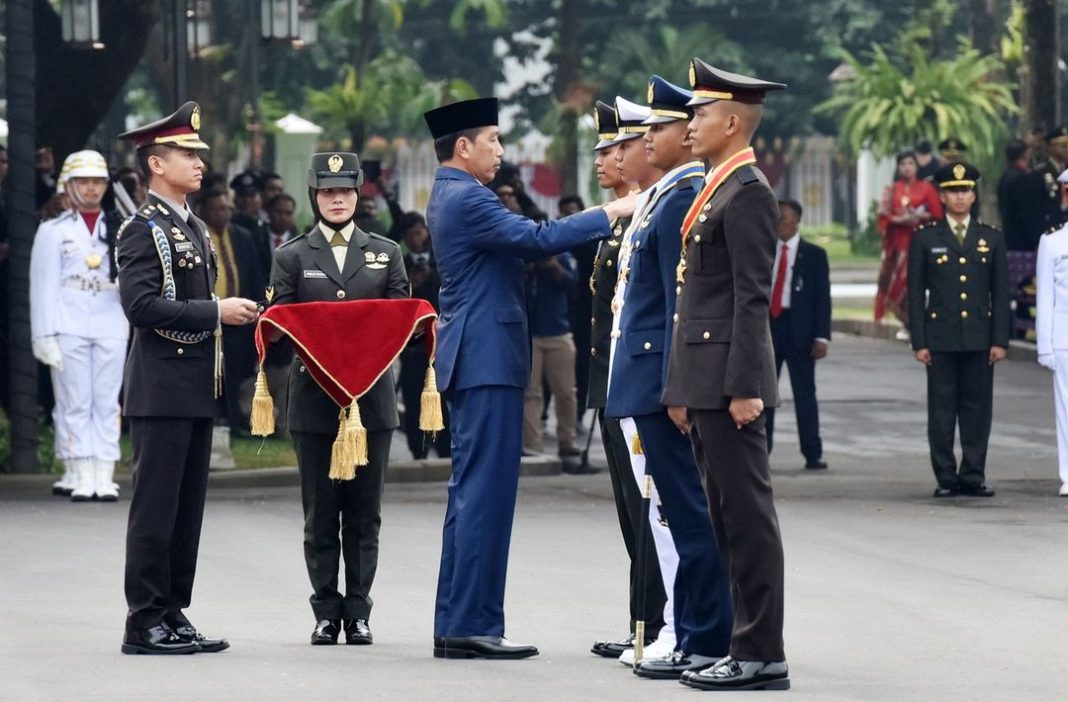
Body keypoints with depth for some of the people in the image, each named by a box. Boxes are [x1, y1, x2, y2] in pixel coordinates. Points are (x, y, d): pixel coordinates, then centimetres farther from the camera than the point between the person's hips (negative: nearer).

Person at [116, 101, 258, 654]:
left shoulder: (194, 229, 18)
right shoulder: (144, 230, -10)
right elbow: (141, 305, -21)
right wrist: (215, 312, -20)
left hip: (196, 390, 9)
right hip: (161, 387, -9)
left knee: (187, 507, 10)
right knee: (156, 506, -7)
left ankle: (173, 615, 15)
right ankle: (144, 624, -5)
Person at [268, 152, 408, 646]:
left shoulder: (386, 253, 13)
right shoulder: (292, 257, 9)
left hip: (372, 397, 1)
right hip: (314, 398, -1)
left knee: (364, 515, 2)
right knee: (321, 516, 1)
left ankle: (359, 613, 6)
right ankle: (327, 613, 6)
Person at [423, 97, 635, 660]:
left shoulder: (451, 197, 18)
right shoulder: (465, 199, -14)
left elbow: (523, 242, 19)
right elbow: (536, 239, -22)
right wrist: (610, 213, -15)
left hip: (474, 360, 11)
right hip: (488, 360, -11)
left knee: (472, 492, 11)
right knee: (486, 490, -9)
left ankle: (456, 624, 13)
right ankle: (473, 624, -9)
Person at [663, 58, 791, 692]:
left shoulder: (747, 192, -11)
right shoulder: (717, 191, 18)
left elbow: (752, 298, -17)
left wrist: (745, 388, -21)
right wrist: (683, 390, 21)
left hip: (730, 380, -10)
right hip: (706, 383, 10)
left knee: (747, 516, -8)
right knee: (730, 518, 10)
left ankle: (763, 656, -7)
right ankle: (748, 645, 14)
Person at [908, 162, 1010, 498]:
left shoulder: (992, 239, 10)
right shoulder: (925, 238, 5)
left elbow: (1001, 293, 9)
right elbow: (916, 293, 3)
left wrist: (1000, 340, 1)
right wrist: (919, 342, -4)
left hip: (979, 339, 1)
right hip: (940, 339, -1)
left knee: (978, 409, 2)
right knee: (942, 410, 0)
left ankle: (973, 476, 8)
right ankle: (946, 478, 4)